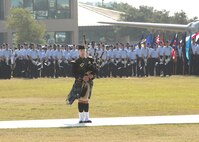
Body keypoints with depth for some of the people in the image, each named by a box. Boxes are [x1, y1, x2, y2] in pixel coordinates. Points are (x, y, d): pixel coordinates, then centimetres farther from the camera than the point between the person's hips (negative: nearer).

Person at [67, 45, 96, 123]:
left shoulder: (89, 60, 11)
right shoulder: (76, 62, -3)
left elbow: (94, 70, 13)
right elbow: (74, 73, -9)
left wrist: (92, 75, -7)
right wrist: (82, 77, -20)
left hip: (88, 82, 4)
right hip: (80, 83, -4)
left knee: (86, 99, 8)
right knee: (81, 99, -6)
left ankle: (86, 118, 12)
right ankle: (81, 118, -2)